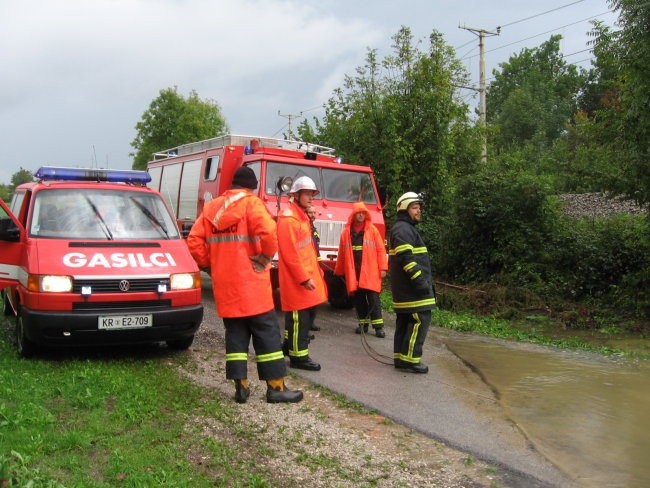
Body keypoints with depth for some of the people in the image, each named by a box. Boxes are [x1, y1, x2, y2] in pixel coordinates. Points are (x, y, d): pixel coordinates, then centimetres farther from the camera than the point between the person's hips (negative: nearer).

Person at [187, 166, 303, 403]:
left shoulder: (211, 207, 11)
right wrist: (266, 256, -8)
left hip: (224, 285, 5)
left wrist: (210, 265, 15)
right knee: (267, 333, 2)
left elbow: (194, 242, 5)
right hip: (251, 285, -5)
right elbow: (267, 232, -24)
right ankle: (276, 387, 5)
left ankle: (241, 386, 13)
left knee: (235, 333, 13)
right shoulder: (251, 203, -6)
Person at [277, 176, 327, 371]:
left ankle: (289, 345, 29)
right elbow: (290, 253, -20)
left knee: (306, 315, 16)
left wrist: (314, 272, 16)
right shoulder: (288, 218, -15)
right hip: (297, 279, -10)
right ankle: (299, 356, 6)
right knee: (299, 317, -3)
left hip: (307, 275, 10)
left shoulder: (302, 216, 16)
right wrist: (304, 278, -21)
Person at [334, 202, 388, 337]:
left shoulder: (372, 230, 3)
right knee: (358, 299, 9)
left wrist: (383, 268, -8)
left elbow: (380, 249, -1)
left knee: (373, 299, -3)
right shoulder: (346, 232, 8)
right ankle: (362, 323, 20)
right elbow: (341, 253, 11)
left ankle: (378, 326, 0)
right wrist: (339, 271, 14)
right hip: (353, 272, 2)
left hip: (370, 271, -2)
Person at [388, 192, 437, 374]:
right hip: (412, 286, -11)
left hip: (405, 286, 11)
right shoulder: (403, 229, -13)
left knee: (405, 321, 12)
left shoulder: (406, 228, 22)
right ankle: (410, 360, -7)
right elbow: (407, 258, -23)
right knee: (420, 320, -10)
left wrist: (422, 280, 24)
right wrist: (421, 280, -24)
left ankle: (400, 357, 16)